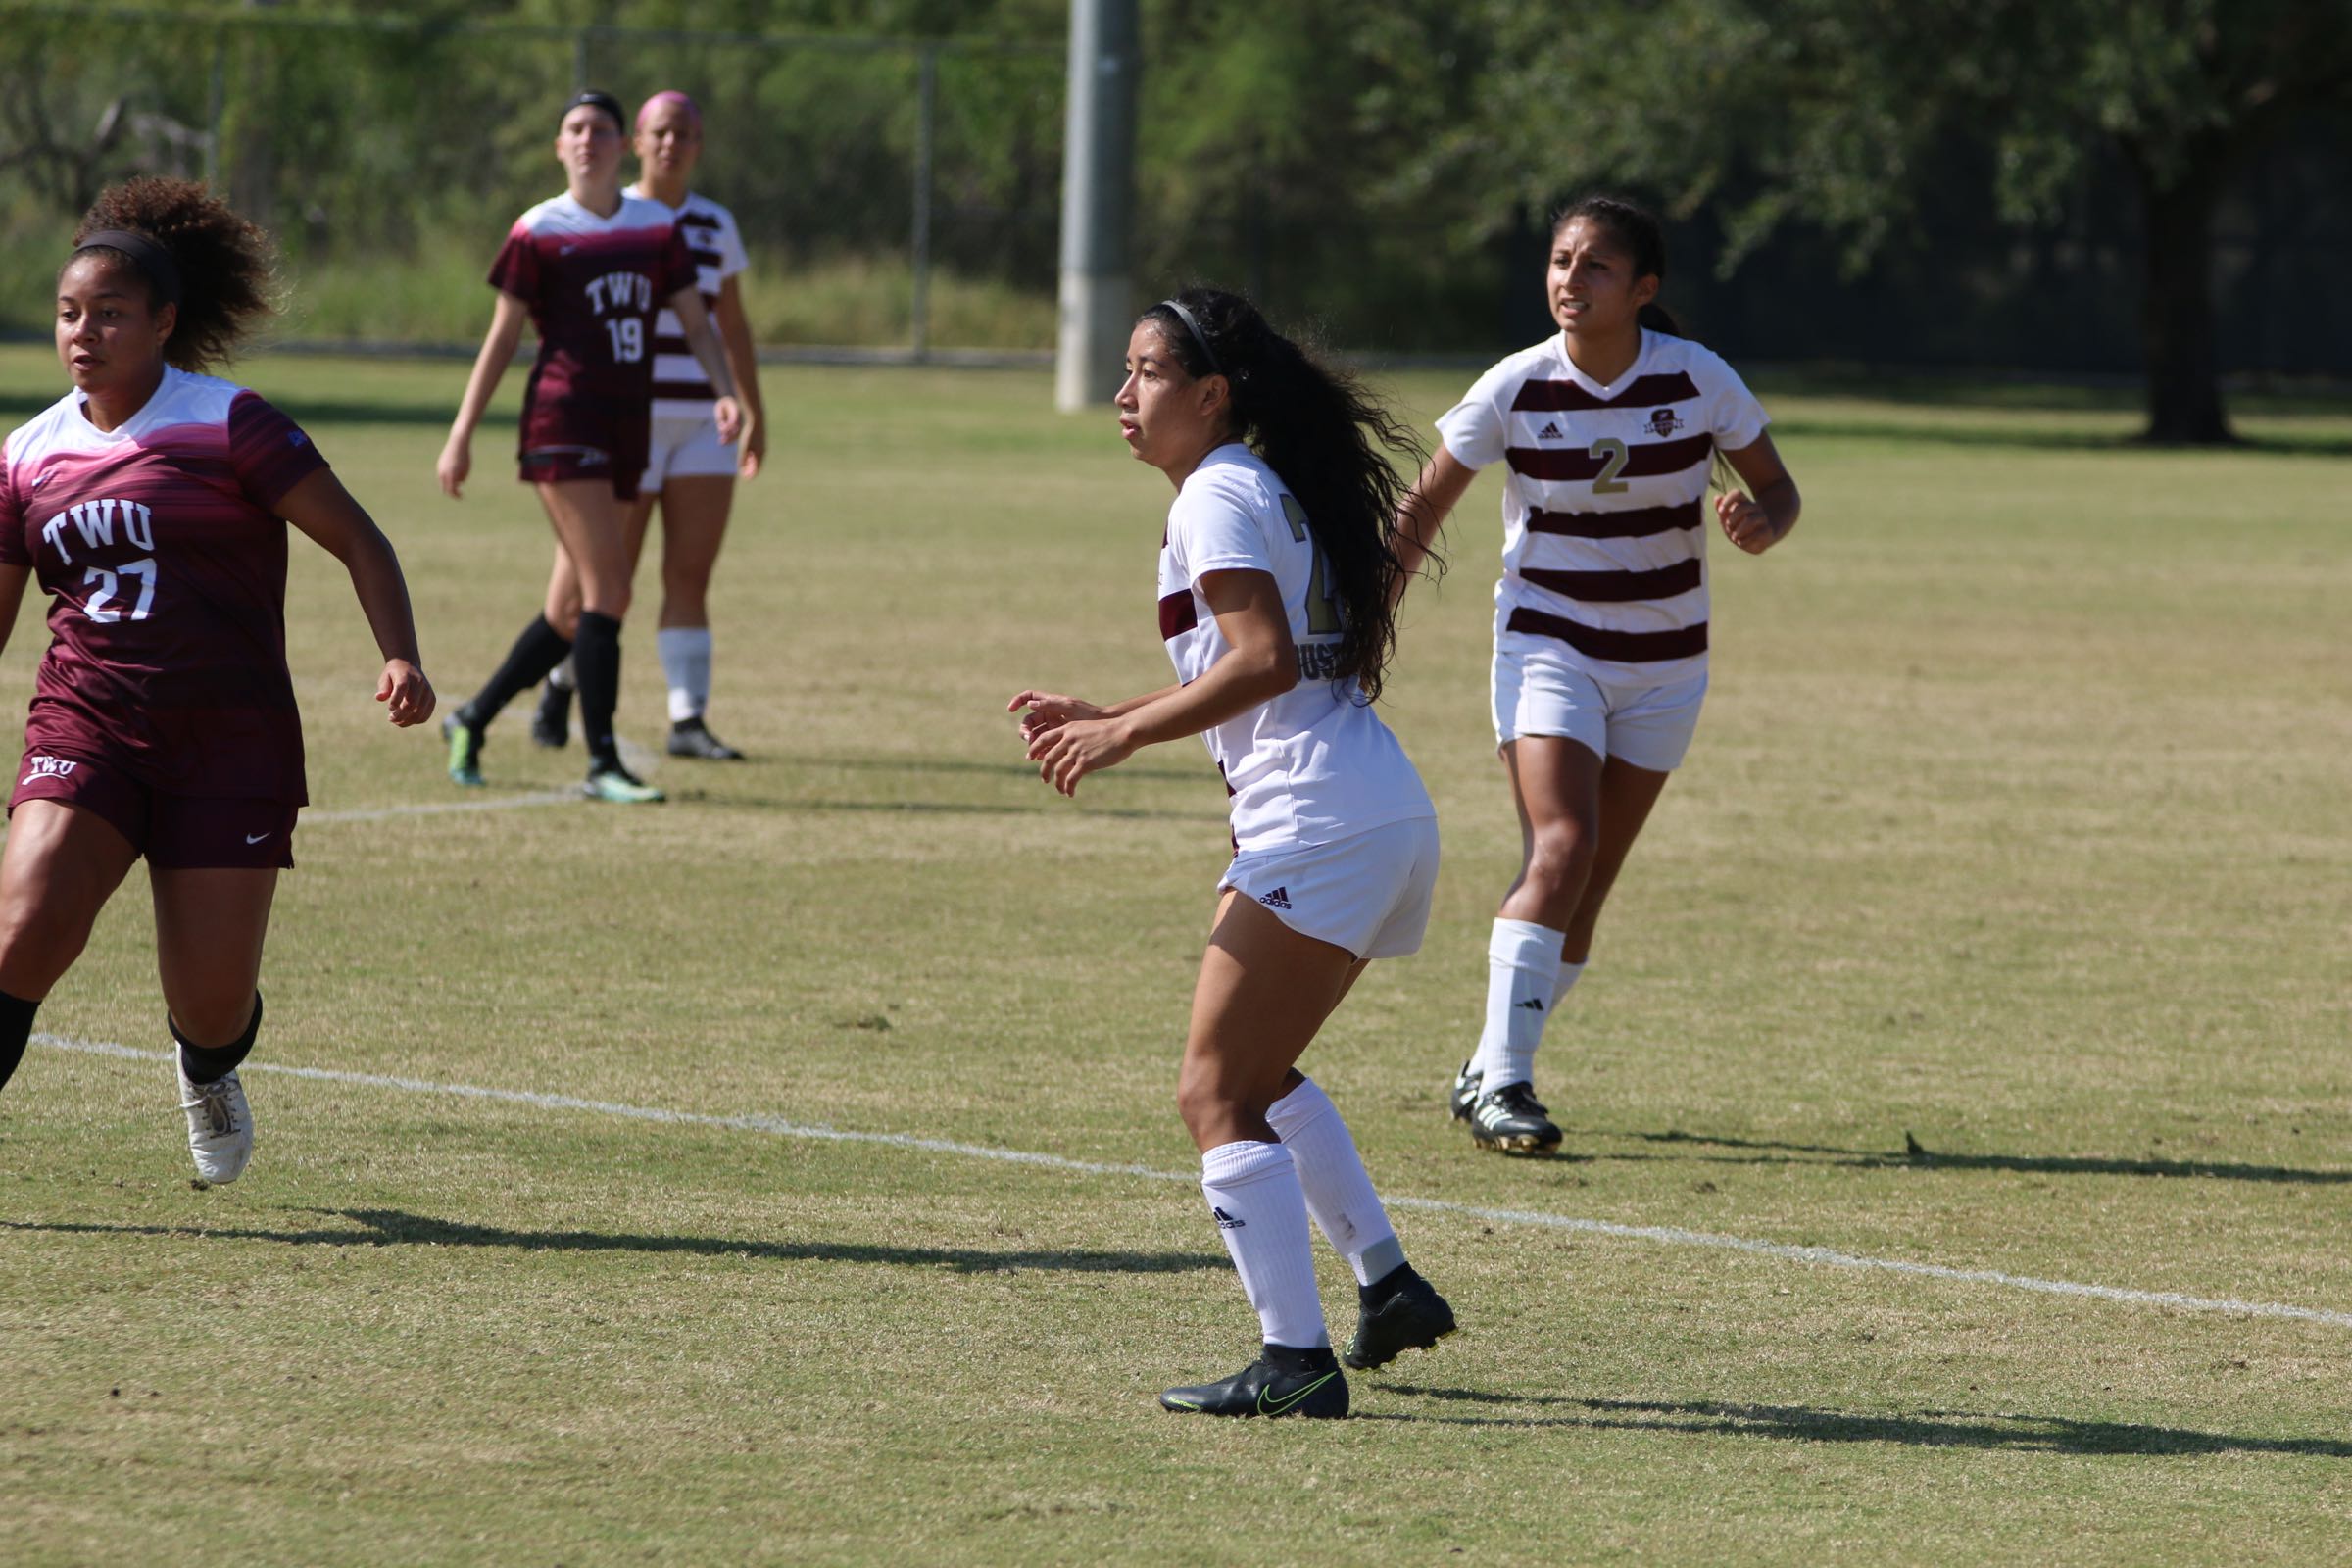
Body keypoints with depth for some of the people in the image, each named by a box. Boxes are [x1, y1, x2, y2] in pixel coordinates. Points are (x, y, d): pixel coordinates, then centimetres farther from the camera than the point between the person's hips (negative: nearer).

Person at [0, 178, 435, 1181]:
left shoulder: (228, 427, -5)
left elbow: (359, 542, -4)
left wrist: (400, 659, -18)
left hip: (230, 740, -2)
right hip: (84, 725, 3)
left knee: (211, 1007, 0)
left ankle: (209, 1076, 38)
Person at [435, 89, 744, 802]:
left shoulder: (658, 228, 10)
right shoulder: (539, 233, -1)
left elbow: (696, 322, 10)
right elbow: (502, 338, 2)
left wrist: (725, 391, -9)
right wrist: (461, 435, 2)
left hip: (627, 424, 5)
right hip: (563, 419, -5)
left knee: (584, 607, 9)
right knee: (608, 589, -15)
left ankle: (472, 718, 27)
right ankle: (602, 764, -12)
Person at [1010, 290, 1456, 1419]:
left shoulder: (1217, 495, -7)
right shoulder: (1268, 489, 22)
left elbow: (1265, 659, -20)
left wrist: (1123, 735, -16)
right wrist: (1101, 721, 20)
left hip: (1316, 830, -10)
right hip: (1384, 819, 10)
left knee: (1216, 1094, -7)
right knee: (1258, 1073, 25)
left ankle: (1295, 1359, -13)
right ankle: (1388, 1285, 24)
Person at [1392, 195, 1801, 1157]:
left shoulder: (1698, 380, -10)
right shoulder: (1517, 389, -11)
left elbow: (1775, 487, 1)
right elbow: (1423, 509, -2)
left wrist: (1762, 524, -23)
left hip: (1664, 665, 2)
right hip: (1549, 644, -2)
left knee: (1587, 885, 5)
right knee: (1561, 845, -22)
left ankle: (1489, 1075, 22)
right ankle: (1502, 1084, -22)